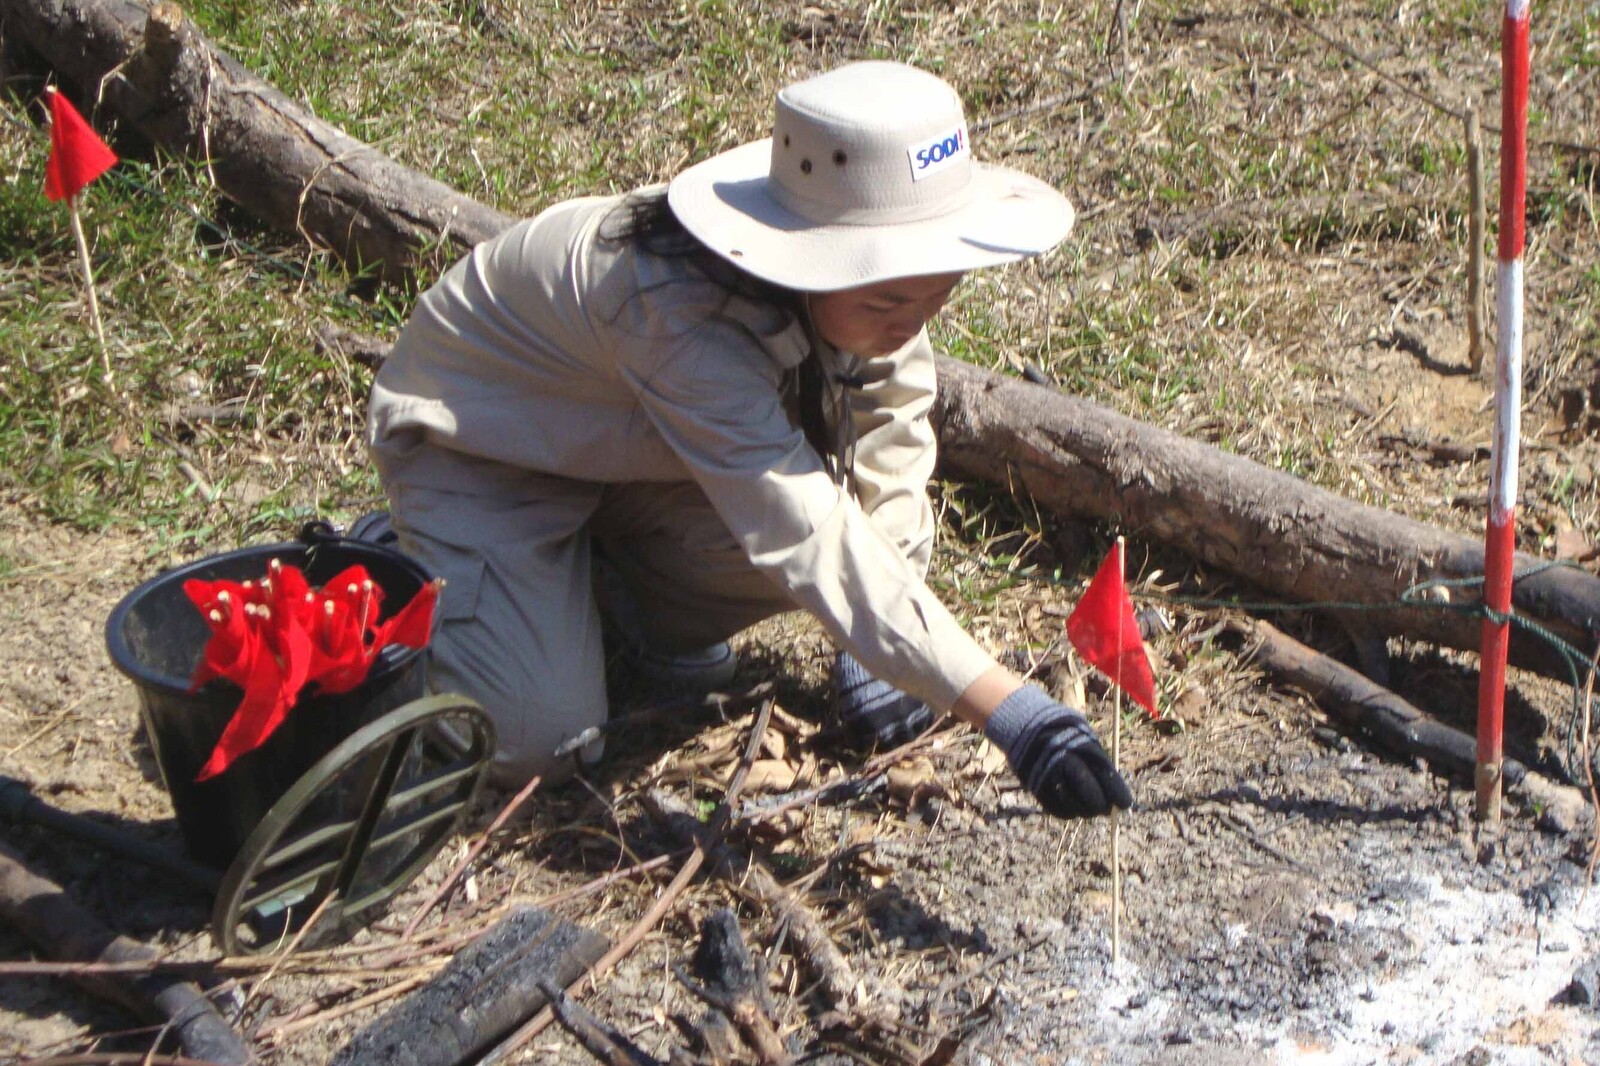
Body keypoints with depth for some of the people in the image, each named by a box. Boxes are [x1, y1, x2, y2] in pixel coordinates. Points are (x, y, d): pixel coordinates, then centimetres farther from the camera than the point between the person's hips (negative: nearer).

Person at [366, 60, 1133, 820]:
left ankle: (639, 605, 8)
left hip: (630, 445, 6)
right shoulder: (687, 315, -42)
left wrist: (877, 641, -17)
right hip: (479, 439, -6)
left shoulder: (866, 283, -20)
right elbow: (813, 542, -48)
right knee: (533, 745, -21)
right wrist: (1009, 713, -53)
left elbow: (890, 425, -5)